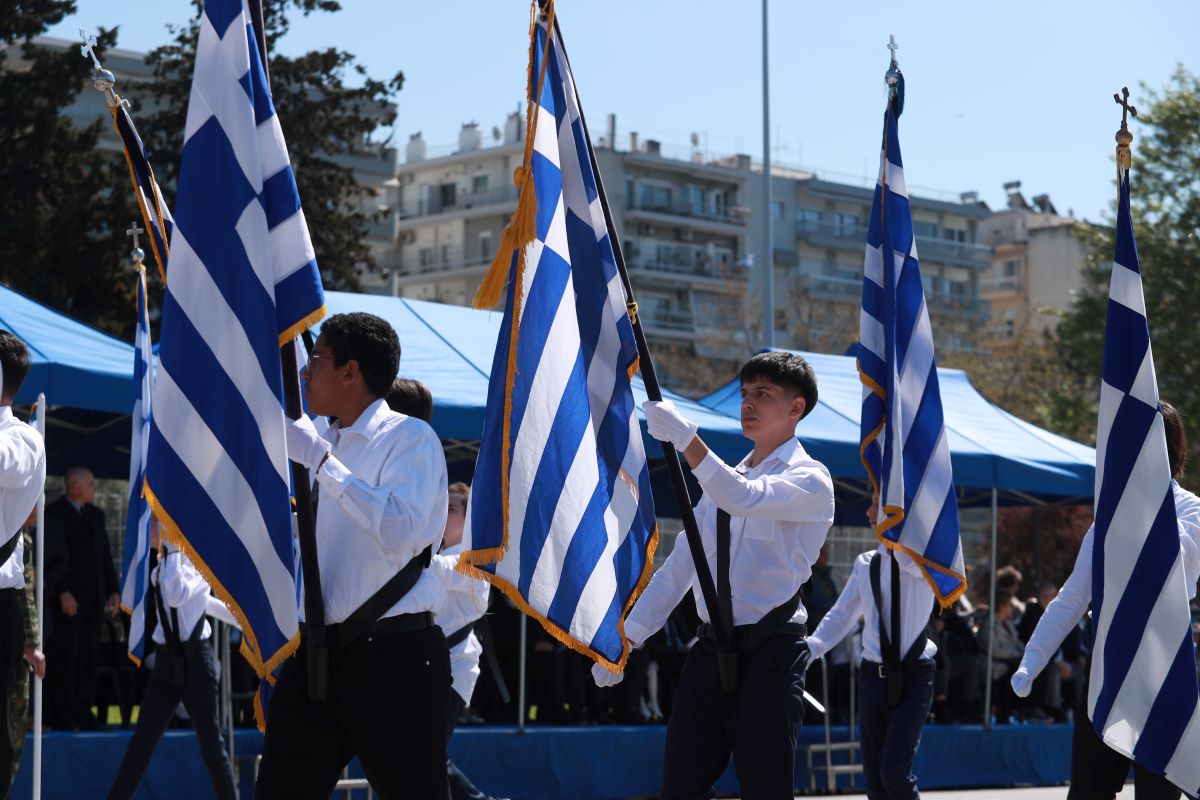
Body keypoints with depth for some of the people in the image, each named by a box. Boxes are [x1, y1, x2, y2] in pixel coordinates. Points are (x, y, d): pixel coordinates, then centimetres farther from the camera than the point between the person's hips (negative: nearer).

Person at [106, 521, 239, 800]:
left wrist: (172, 549, -22)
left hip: (194, 659, -6)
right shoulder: (159, 568, 11)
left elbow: (177, 596, -29)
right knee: (141, 742, 3)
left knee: (211, 744, 0)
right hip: (166, 660, 6)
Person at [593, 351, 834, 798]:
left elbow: (746, 498, -25)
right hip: (711, 651, 6)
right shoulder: (724, 479, 18)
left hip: (770, 654, -6)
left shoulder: (809, 479, -3)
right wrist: (628, 636, 10)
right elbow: (680, 565, 17)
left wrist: (685, 439, -32)